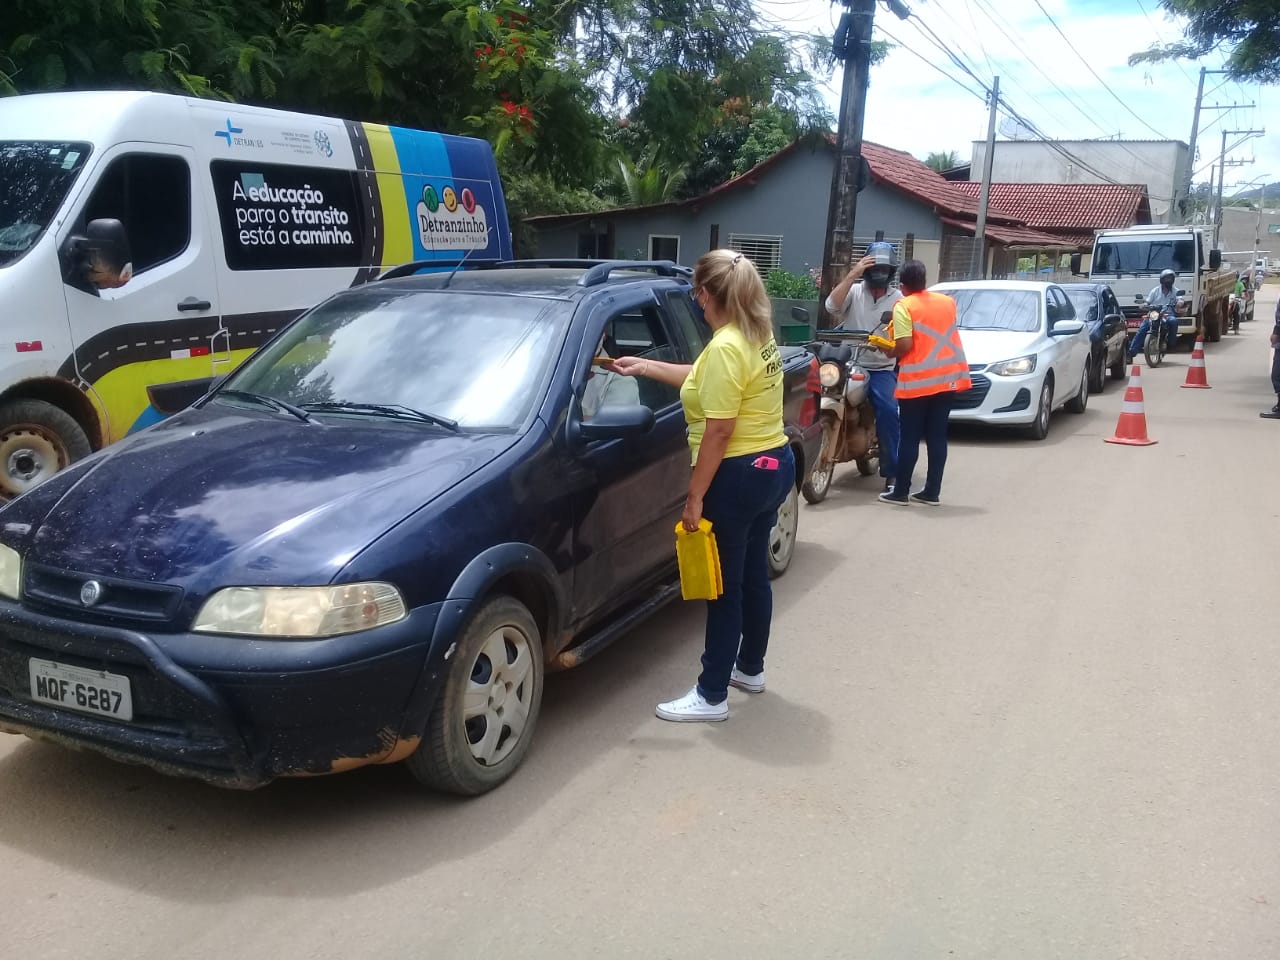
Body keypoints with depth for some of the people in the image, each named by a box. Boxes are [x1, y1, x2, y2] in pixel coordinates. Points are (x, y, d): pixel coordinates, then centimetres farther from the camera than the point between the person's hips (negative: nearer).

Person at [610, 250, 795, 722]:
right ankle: (750, 668, 36)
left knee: (725, 586, -1)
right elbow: (705, 380, 22)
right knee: (753, 574, 21)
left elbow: (718, 432, -23)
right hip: (773, 464, 10)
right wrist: (643, 366, 25)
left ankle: (711, 696, 9)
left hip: (739, 476, -10)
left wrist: (695, 496, -18)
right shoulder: (757, 335, 9)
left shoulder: (726, 347, -22)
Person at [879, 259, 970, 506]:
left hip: (917, 381, -5)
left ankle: (900, 492, 6)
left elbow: (905, 345, -16)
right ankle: (932, 492, 12)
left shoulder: (903, 306, -8)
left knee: (910, 437, 2)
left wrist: (890, 352, 2)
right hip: (948, 377, 5)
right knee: (937, 436, 8)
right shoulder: (947, 301, 11)